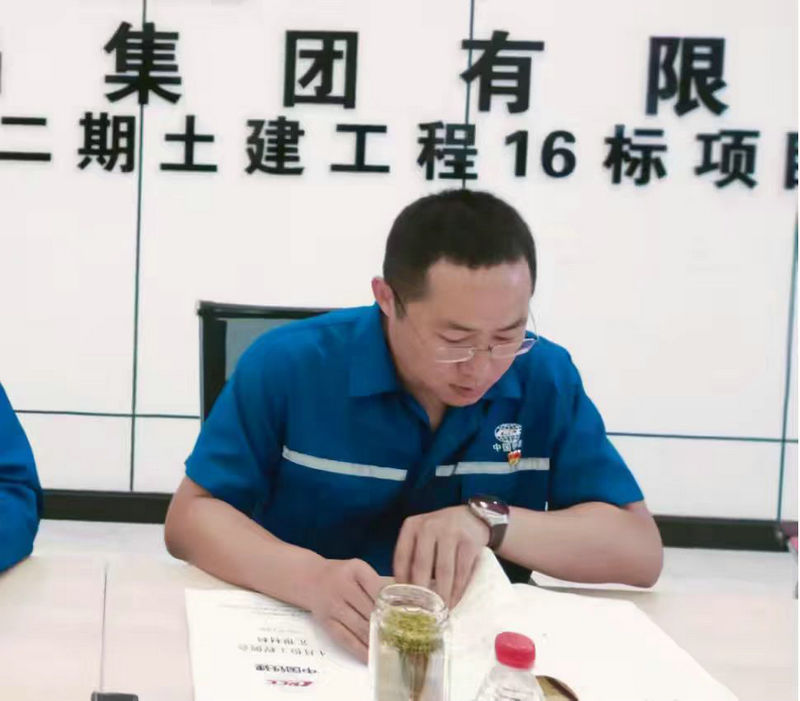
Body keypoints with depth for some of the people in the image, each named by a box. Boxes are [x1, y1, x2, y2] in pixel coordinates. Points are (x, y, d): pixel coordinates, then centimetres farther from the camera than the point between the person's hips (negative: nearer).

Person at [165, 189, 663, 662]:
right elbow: (189, 518, -9)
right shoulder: (288, 365, -10)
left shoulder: (547, 378, -5)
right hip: (302, 639, -1)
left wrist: (490, 519, -22)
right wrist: (312, 578, -27)